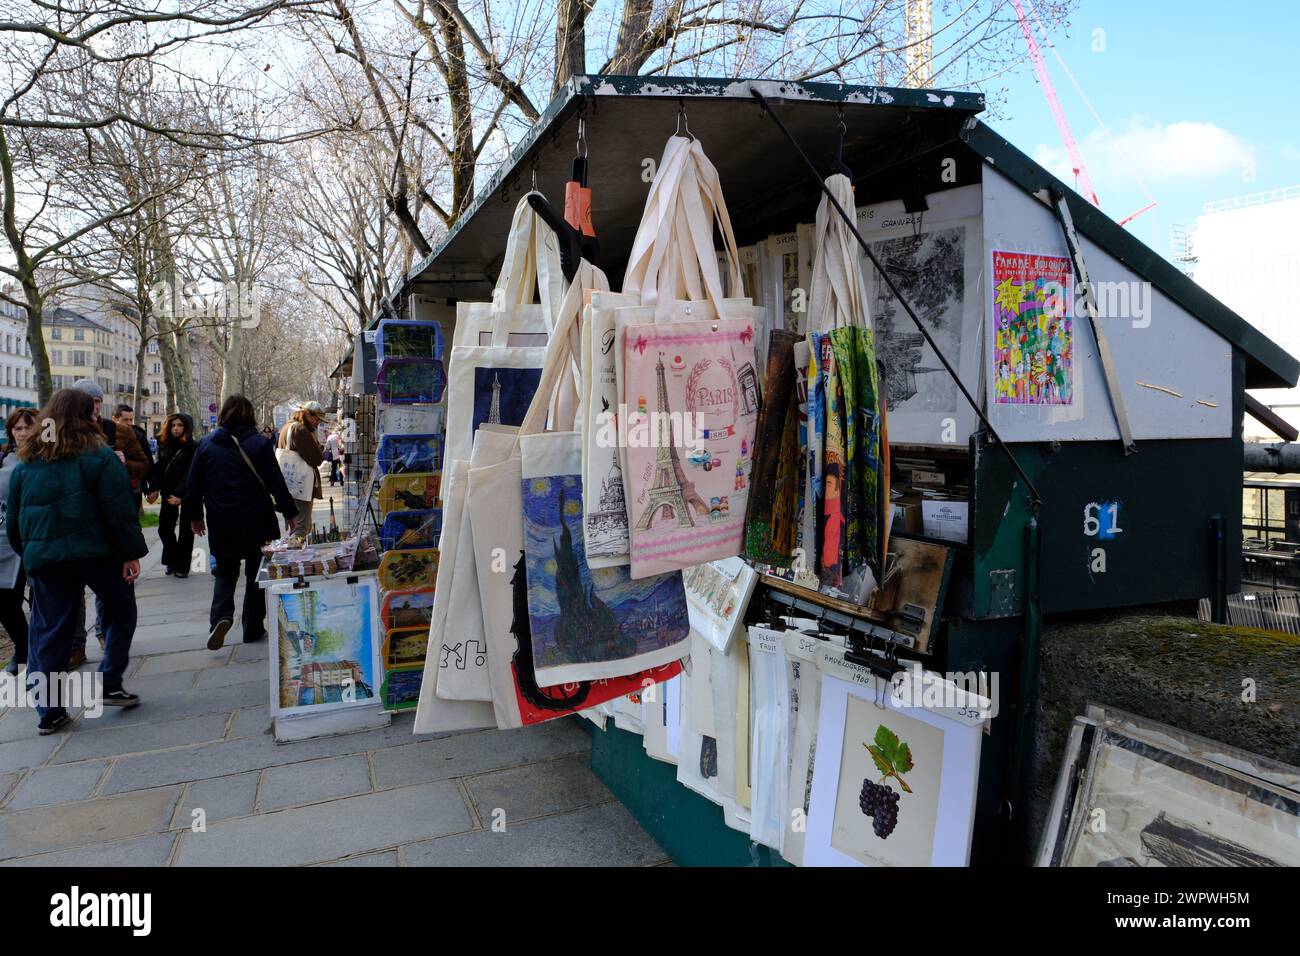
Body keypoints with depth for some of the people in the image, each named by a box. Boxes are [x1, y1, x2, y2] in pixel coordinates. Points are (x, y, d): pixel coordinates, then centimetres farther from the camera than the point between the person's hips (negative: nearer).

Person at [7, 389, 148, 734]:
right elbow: (120, 511, -11)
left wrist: (30, 554, 24)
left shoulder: (25, 463, 9)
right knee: (120, 613, 16)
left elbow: (14, 519, 14)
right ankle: (110, 684, 13)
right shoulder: (98, 457, -8)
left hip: (44, 558, 5)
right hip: (95, 551, -4)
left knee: (48, 631, 10)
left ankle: (49, 711, 13)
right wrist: (131, 553, -5)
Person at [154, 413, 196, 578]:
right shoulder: (164, 446, 9)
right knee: (164, 528, 6)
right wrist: (155, 488, -4)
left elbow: (191, 473, -13)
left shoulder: (192, 448, -7)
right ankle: (172, 561, 23)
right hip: (168, 494, 5)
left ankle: (182, 566, 11)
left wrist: (179, 494, -18)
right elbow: (158, 470, 8)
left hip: (187, 494, -5)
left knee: (186, 529, 3)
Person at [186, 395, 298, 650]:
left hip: (220, 524, 2)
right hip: (256, 522, -2)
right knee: (256, 573, 11)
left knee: (225, 571, 16)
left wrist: (194, 515, 18)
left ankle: (221, 615, -9)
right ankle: (253, 629, 15)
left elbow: (193, 485, 6)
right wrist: (289, 512, 3)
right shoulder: (260, 444, -7)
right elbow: (276, 483, -7)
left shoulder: (206, 445, 1)